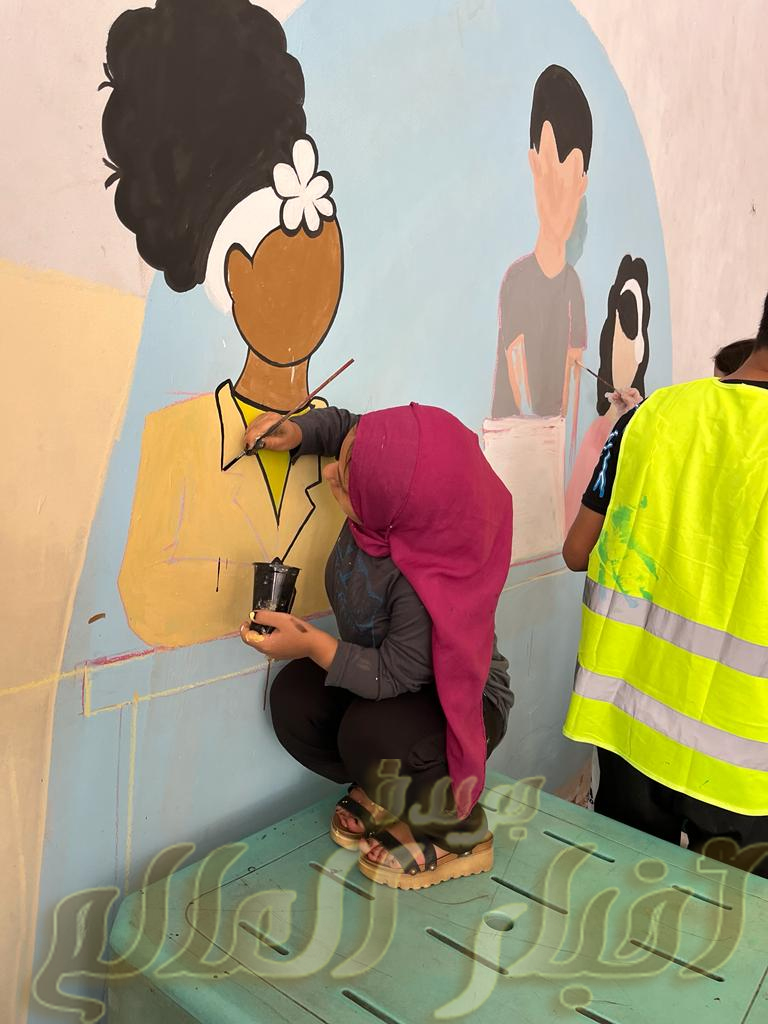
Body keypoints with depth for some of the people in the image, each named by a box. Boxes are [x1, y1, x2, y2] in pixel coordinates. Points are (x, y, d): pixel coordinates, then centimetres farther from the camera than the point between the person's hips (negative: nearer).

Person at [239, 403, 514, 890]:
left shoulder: (428, 583, -40)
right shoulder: (385, 504, -20)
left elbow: (394, 676, -29)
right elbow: (341, 423, -1)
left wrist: (313, 644, -34)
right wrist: (296, 433, -20)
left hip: (460, 703, -7)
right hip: (381, 664, 7)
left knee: (370, 736, -34)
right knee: (293, 699, -15)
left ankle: (459, 832, -2)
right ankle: (385, 795, 11)